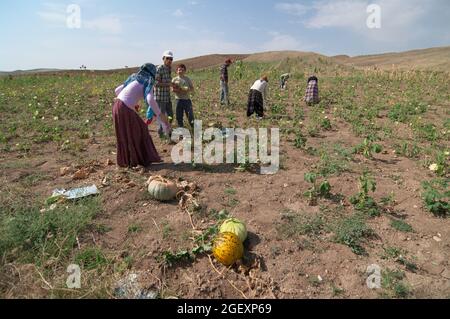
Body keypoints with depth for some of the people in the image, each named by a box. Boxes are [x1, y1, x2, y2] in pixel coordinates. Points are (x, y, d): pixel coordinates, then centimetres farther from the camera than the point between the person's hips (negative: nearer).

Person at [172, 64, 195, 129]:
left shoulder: (187, 79, 6)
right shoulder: (175, 79, 6)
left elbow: (192, 89, 4)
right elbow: (173, 89, -1)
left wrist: (187, 90, -17)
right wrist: (179, 91, -18)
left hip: (187, 99, -1)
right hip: (179, 100, 1)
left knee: (190, 115, -4)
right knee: (179, 116, 6)